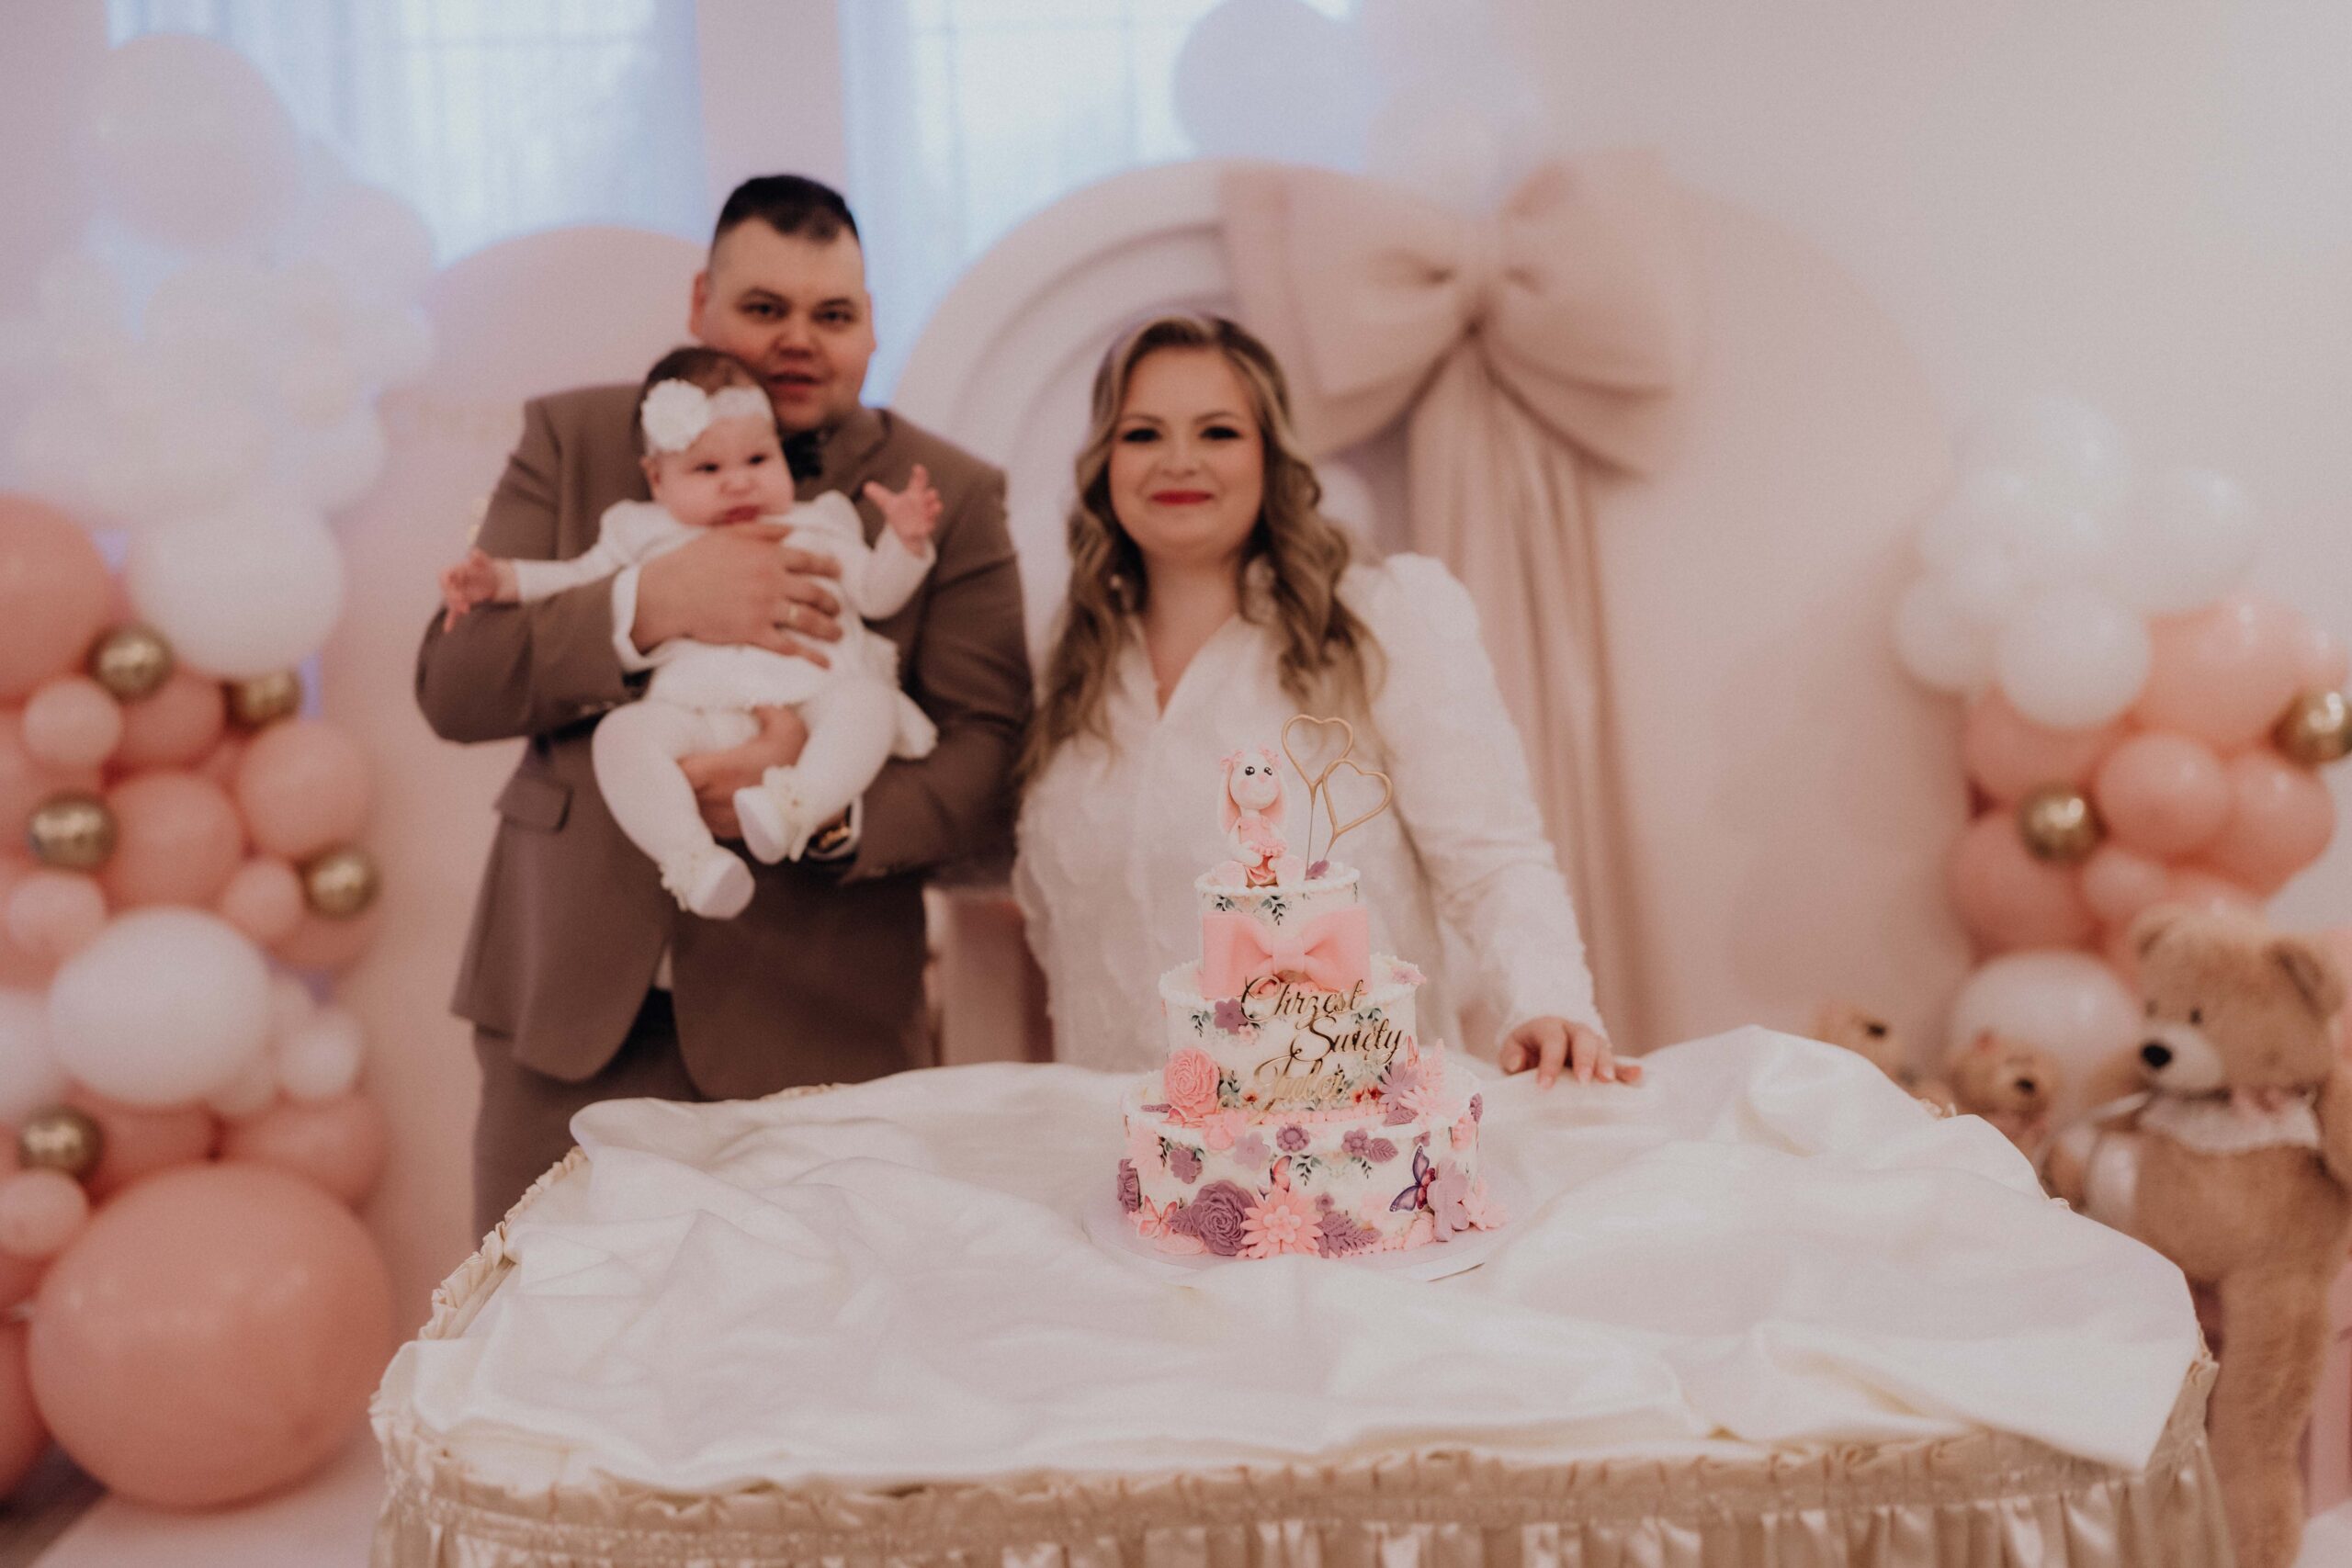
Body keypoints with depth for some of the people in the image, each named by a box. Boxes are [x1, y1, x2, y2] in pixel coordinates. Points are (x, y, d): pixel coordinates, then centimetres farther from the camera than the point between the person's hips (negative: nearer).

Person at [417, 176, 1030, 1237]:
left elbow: (990, 757, -4)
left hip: (811, 1031, -1)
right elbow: (452, 683, 0)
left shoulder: (949, 496, 4)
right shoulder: (574, 439, 9)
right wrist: (650, 603, -16)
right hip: (570, 1004, 2)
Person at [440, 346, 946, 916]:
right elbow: (576, 578, 31)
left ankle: (795, 804, -52)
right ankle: (691, 859, -42)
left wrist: (906, 540, 6)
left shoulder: (814, 527, 27)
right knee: (623, 733, -30)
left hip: (812, 698, 0)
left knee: (869, 698, -32)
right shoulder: (647, 535, 28)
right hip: (696, 712, 0)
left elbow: (874, 594, 23)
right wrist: (500, 579, 17)